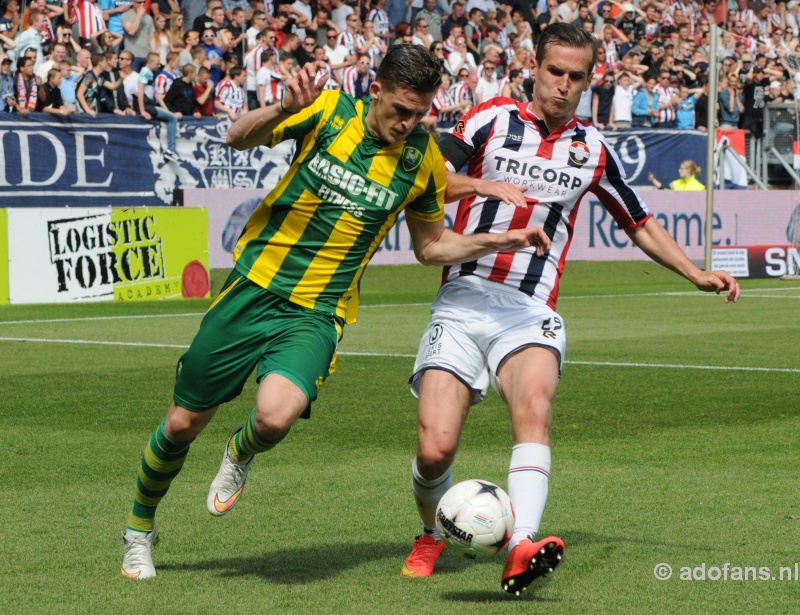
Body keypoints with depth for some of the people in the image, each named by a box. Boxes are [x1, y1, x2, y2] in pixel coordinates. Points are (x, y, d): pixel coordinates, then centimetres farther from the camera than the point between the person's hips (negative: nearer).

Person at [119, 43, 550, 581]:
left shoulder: (423, 159, -2)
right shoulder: (330, 110, -7)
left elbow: (432, 246, 12)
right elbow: (239, 138, -12)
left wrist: (500, 241, -2)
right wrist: (287, 108, -31)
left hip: (317, 314, 0)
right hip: (254, 288, 0)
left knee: (276, 416, -29)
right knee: (184, 422, 6)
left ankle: (241, 454, 9)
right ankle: (140, 528, 33)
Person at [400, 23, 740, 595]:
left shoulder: (593, 150, 15)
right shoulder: (493, 119, 6)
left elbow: (640, 223, 26)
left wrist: (698, 274, 17)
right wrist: (481, 185, -20)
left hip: (531, 312, 1)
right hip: (464, 297, -1)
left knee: (535, 406, -32)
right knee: (435, 448, -12)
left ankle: (522, 550, -46)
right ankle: (431, 536, 21)